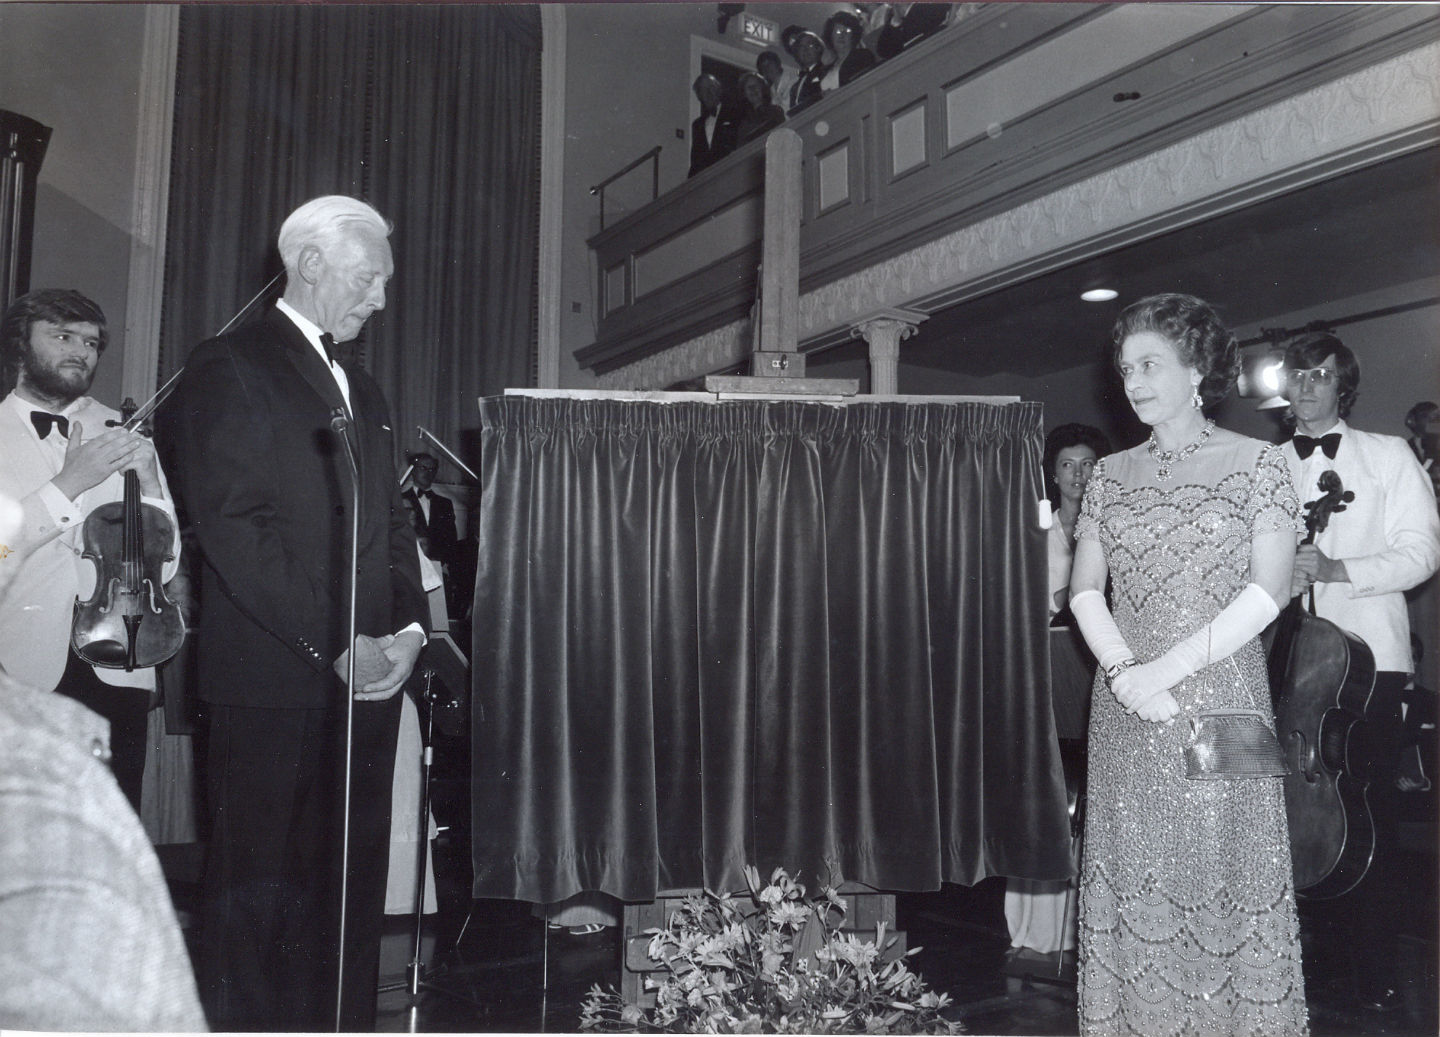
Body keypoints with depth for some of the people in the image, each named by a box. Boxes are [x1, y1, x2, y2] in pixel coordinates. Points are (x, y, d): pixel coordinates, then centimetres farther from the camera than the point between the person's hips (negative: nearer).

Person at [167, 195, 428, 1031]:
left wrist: (408, 626, 2)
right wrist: (335, 644, -15)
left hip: (365, 675, 7)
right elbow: (234, 525, -11)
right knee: (263, 893, 0)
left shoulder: (364, 390, 22)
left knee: (352, 891, 7)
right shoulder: (231, 367, -2)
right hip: (272, 679, -6)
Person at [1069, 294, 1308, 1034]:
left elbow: (1267, 591, -9)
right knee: (1133, 876, 6)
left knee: (1219, 868, 0)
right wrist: (1122, 671, -10)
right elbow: (1085, 590, 7)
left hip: (1220, 696, -3)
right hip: (1126, 704, 3)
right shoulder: (1111, 474, 10)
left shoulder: (1257, 463, -1)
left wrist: (1167, 669, -15)